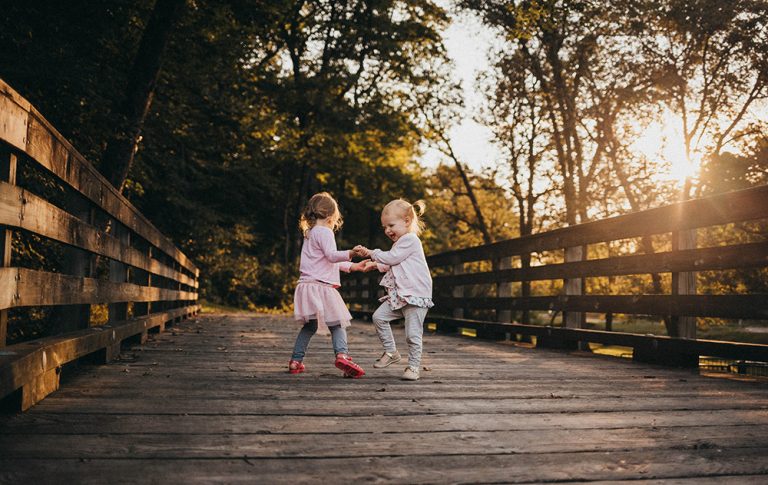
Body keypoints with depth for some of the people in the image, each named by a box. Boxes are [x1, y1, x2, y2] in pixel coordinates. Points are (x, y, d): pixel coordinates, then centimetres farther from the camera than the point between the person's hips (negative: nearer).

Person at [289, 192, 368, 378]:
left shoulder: (309, 234, 25)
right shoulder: (324, 232, -5)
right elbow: (332, 256, -20)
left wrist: (352, 266, 30)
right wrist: (350, 253, -31)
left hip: (308, 285, 9)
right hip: (321, 286, -9)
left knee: (309, 326, 17)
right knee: (337, 324, -8)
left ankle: (296, 361, 18)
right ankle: (342, 354, -23)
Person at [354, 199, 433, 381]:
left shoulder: (410, 239, -10)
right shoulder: (400, 242, 21)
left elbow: (392, 258, -14)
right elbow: (391, 265, 32)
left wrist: (371, 253, -4)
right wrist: (375, 263, 19)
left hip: (416, 295, -10)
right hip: (398, 295, 10)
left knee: (412, 333, -8)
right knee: (379, 316, 1)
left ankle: (413, 366, 5)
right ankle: (391, 352, 13)